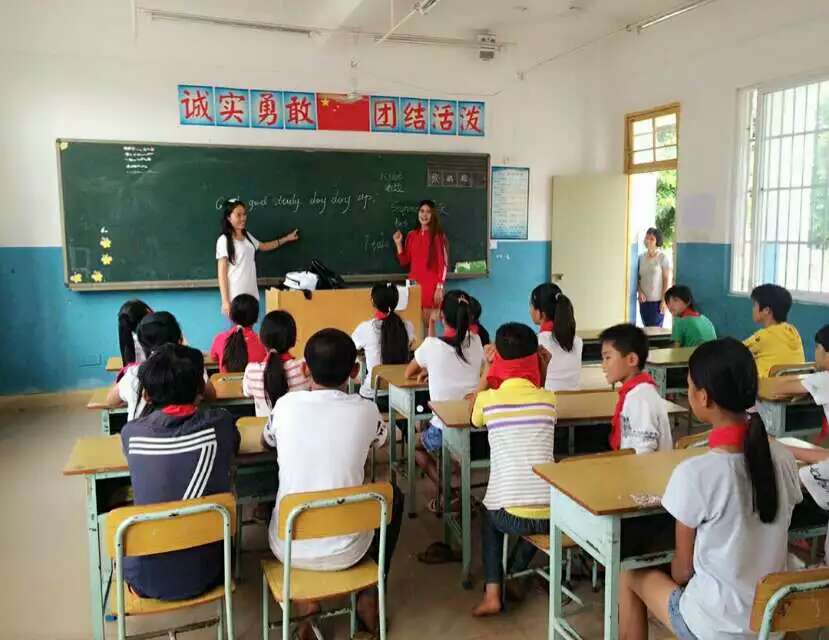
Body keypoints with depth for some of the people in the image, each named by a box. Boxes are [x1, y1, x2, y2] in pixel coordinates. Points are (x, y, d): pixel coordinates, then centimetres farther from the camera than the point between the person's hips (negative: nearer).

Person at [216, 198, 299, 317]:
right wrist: (225, 301, -15)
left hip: (251, 294, 7)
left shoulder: (247, 236, 11)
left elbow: (264, 246, 32)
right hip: (235, 296, -7)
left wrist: (287, 238, 30)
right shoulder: (224, 240, -9)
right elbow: (222, 273, -11)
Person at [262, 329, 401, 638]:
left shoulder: (286, 404, -6)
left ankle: (303, 598, 20)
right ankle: (369, 597, 26)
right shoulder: (366, 411, -8)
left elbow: (267, 442, 18)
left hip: (288, 548, 1)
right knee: (393, 496, 27)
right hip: (346, 550, -1)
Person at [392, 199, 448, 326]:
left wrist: (440, 287, -13)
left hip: (431, 286, -4)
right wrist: (399, 244, 1)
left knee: (429, 323, -5)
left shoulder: (439, 236, -2)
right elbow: (404, 262, 13)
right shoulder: (411, 235, 11)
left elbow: (443, 263, -6)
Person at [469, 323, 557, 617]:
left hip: (511, 514, -2)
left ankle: (493, 593, 21)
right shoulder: (549, 398, 5)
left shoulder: (488, 399, -2)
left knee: (490, 515, 34)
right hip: (552, 514, 2)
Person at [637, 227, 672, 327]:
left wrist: (664, 301, -11)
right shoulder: (641, 257, 7)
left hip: (657, 301, -5)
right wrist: (640, 292, -6)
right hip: (644, 300, 5)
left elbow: (667, 280, -7)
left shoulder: (663, 257, -7)